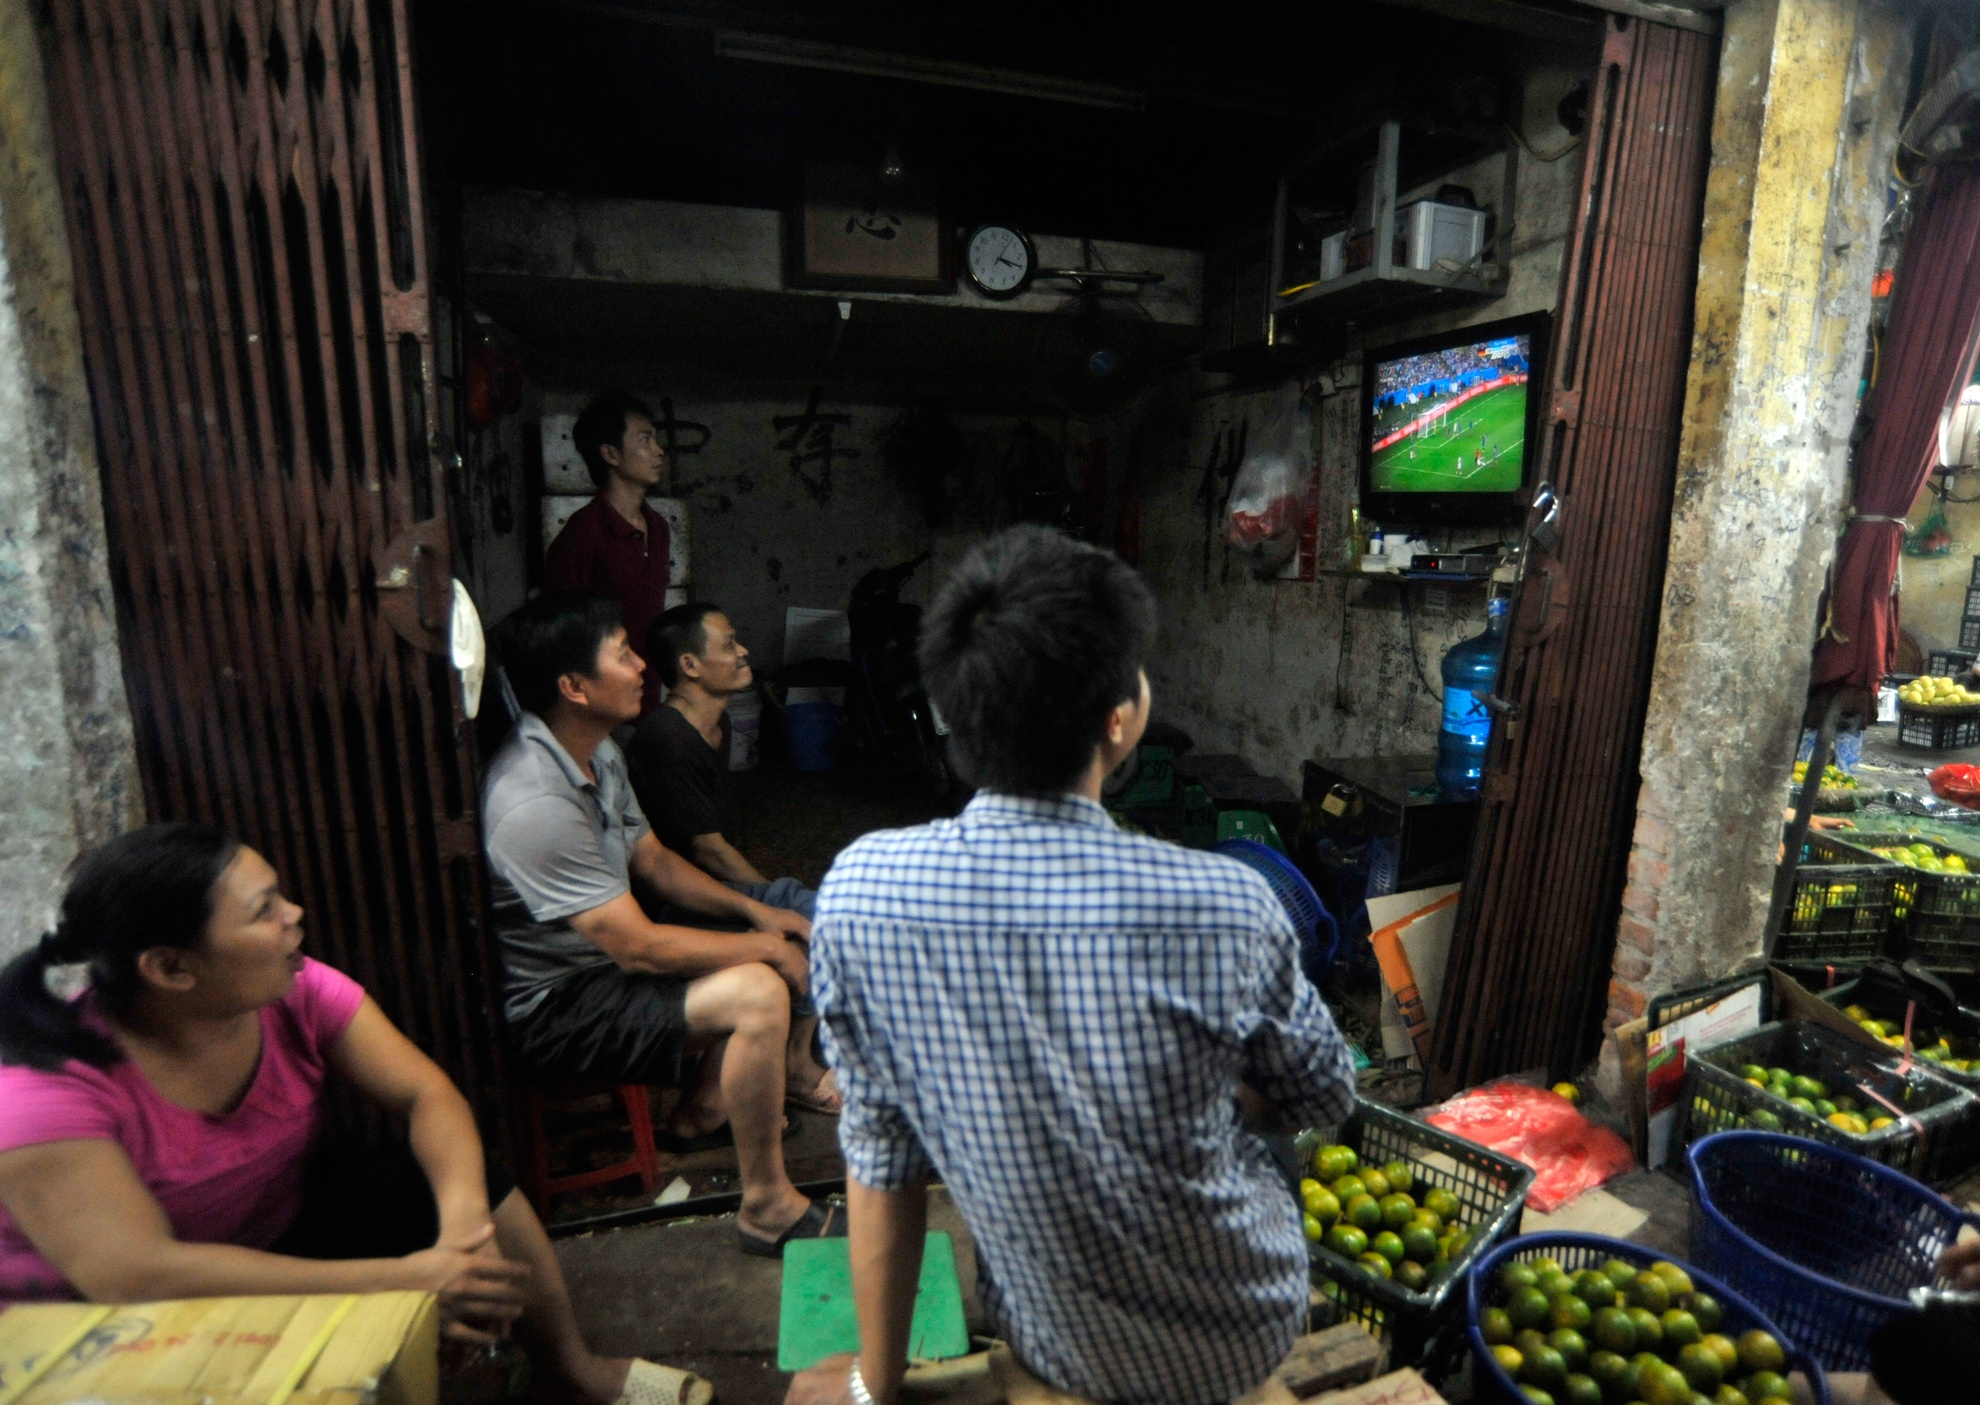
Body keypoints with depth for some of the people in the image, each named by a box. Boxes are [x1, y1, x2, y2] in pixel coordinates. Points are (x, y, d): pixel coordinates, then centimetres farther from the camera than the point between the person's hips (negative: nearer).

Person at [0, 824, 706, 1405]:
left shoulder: (297, 992, -16)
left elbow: (427, 1096, -18)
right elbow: (137, 1276, -38)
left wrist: (464, 1220, -38)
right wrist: (404, 1277, -41)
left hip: (285, 1228, 5)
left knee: (469, 1179, -14)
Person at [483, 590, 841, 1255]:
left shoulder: (598, 752, 0)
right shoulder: (535, 805, -31)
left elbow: (654, 860, 10)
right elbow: (640, 947, -28)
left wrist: (753, 912, -1)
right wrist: (765, 949, -17)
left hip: (604, 958, 10)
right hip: (555, 1006, -9)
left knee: (772, 953, 8)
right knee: (759, 993, -25)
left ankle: (701, 1112, 24)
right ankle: (767, 1209, -6)